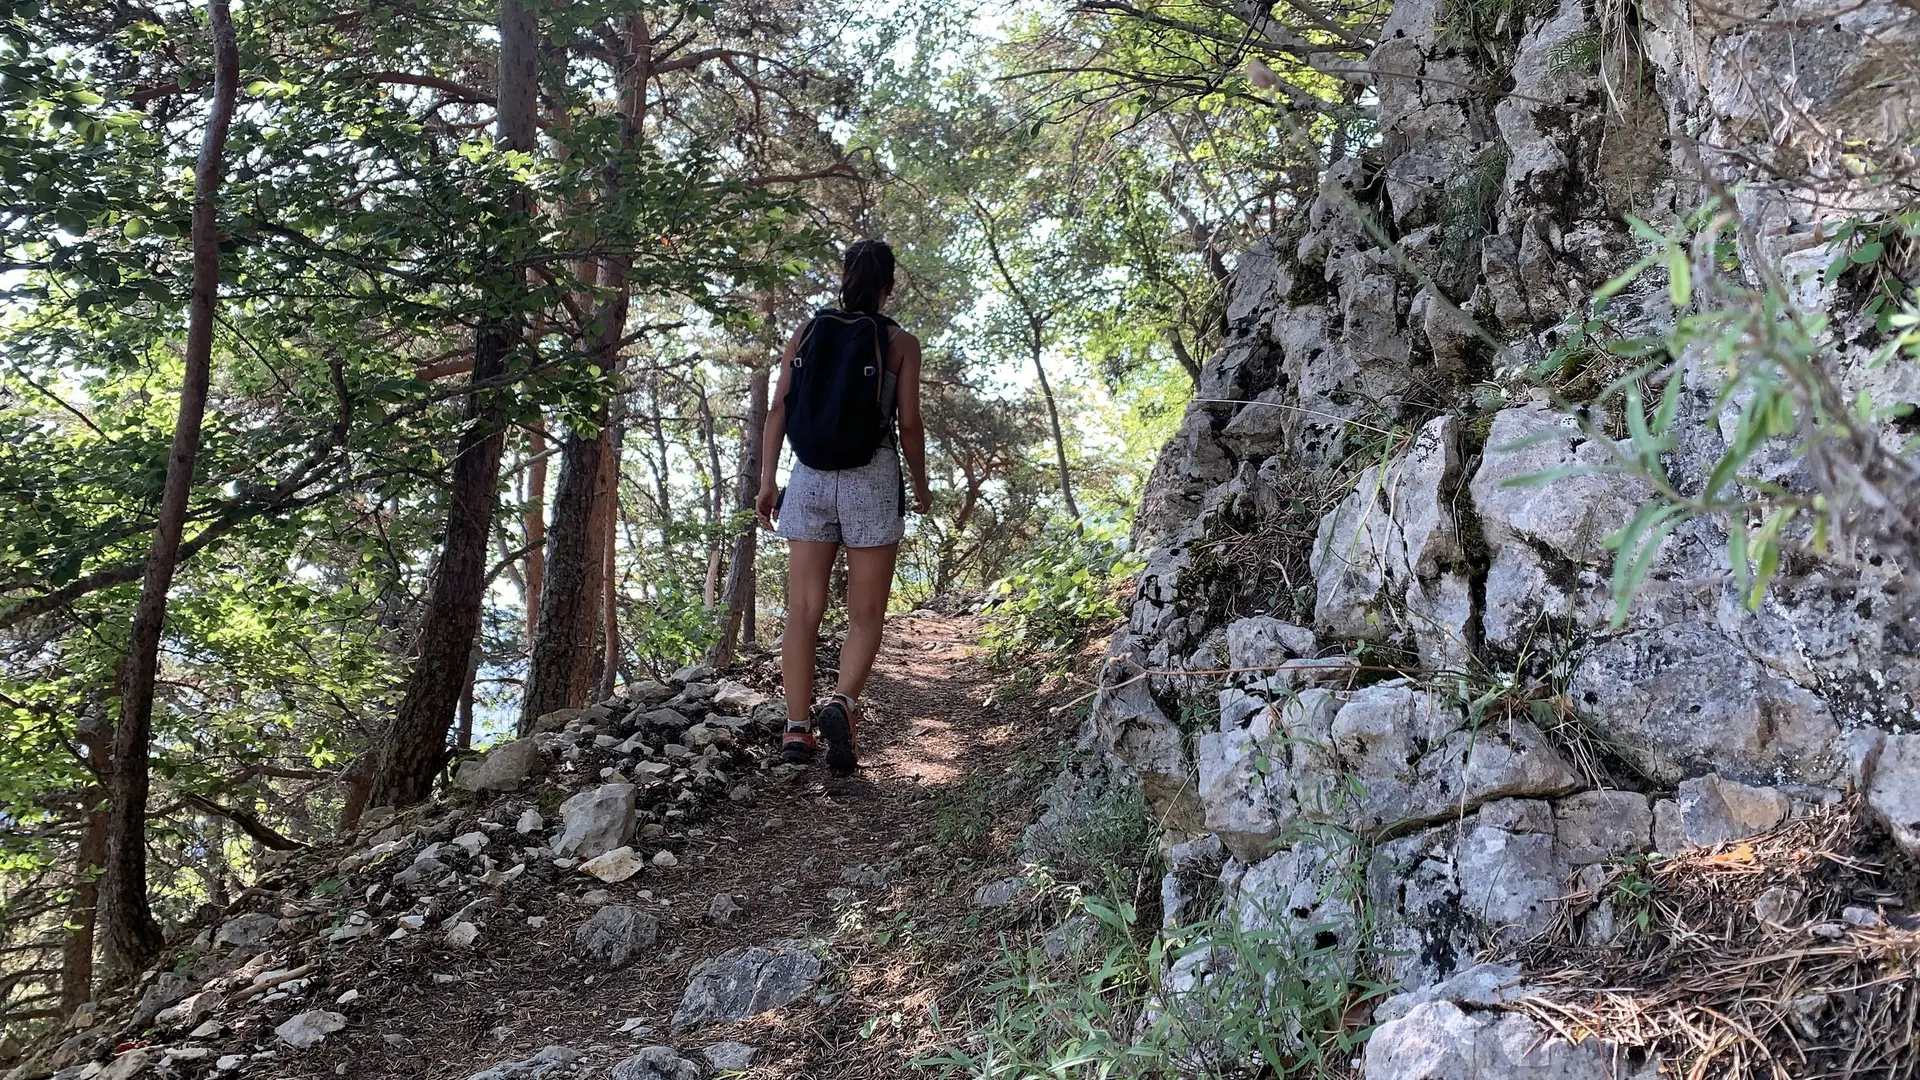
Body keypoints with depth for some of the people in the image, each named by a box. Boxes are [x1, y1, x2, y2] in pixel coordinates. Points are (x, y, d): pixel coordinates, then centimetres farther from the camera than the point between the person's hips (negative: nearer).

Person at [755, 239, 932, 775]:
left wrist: (766, 480, 6)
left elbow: (778, 409, 3)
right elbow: (908, 423, -2)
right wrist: (921, 487, 11)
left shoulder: (806, 334, 8)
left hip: (808, 479, 3)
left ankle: (797, 727, 4)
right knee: (866, 614, 4)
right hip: (871, 480, -2)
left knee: (802, 610, 6)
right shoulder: (901, 343, 0)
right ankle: (844, 702, -19)